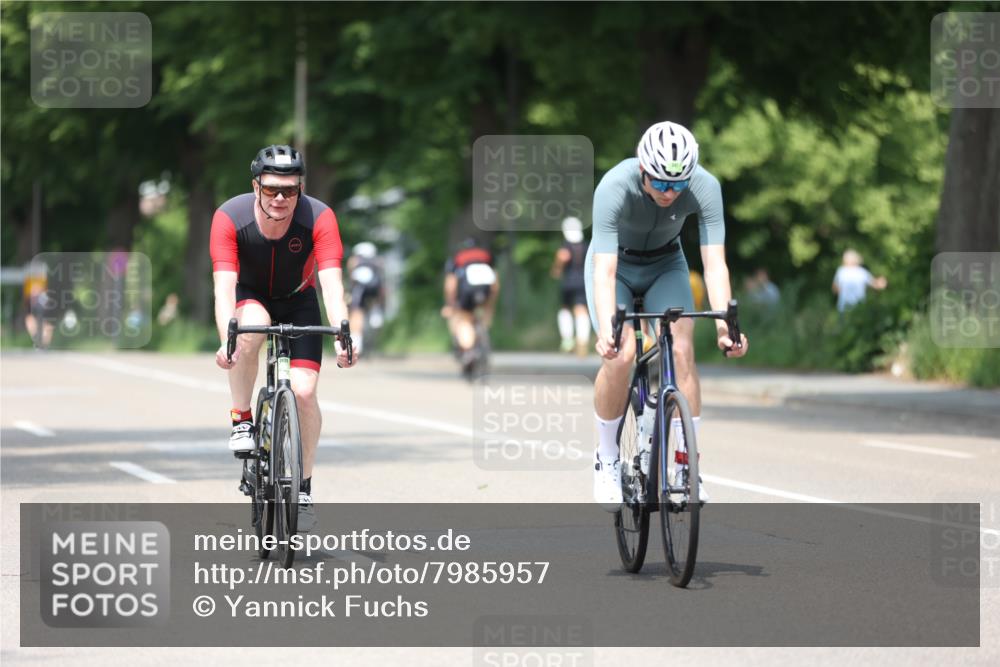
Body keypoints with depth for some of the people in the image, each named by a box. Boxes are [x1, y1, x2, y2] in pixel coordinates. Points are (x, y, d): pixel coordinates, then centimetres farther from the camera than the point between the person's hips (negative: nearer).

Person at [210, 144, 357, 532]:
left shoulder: (319, 218, -28)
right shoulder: (230, 218, -29)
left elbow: (332, 284, -35)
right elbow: (224, 286, -36)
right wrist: (226, 340, -52)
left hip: (298, 302, 1)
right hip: (250, 297, -1)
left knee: (304, 391, -14)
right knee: (250, 330, -37)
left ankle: (303, 488, 5)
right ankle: (241, 418, -15)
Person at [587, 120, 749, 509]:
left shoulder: (705, 188, -30)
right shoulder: (614, 188, -36)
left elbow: (714, 263, -33)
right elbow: (604, 271, -42)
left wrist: (724, 324, -47)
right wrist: (607, 330, -57)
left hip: (666, 265, 2)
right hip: (617, 266, -2)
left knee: (682, 350, -20)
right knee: (620, 355, -23)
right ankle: (606, 459, -3)